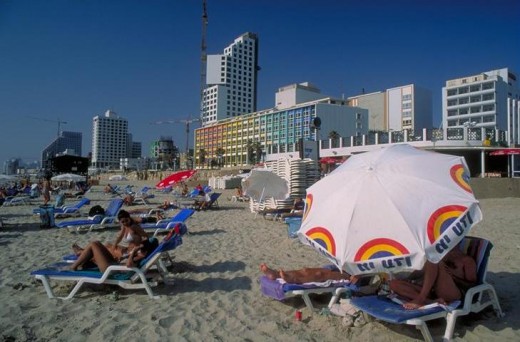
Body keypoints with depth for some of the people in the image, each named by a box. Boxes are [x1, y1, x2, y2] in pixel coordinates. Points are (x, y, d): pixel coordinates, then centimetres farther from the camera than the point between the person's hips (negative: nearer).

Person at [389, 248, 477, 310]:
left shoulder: (466, 260, 16)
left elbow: (472, 284, 5)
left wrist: (453, 276, -10)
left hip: (452, 295, -5)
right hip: (431, 292, 5)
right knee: (394, 283, -16)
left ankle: (420, 300, -32)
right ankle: (432, 302, -32)